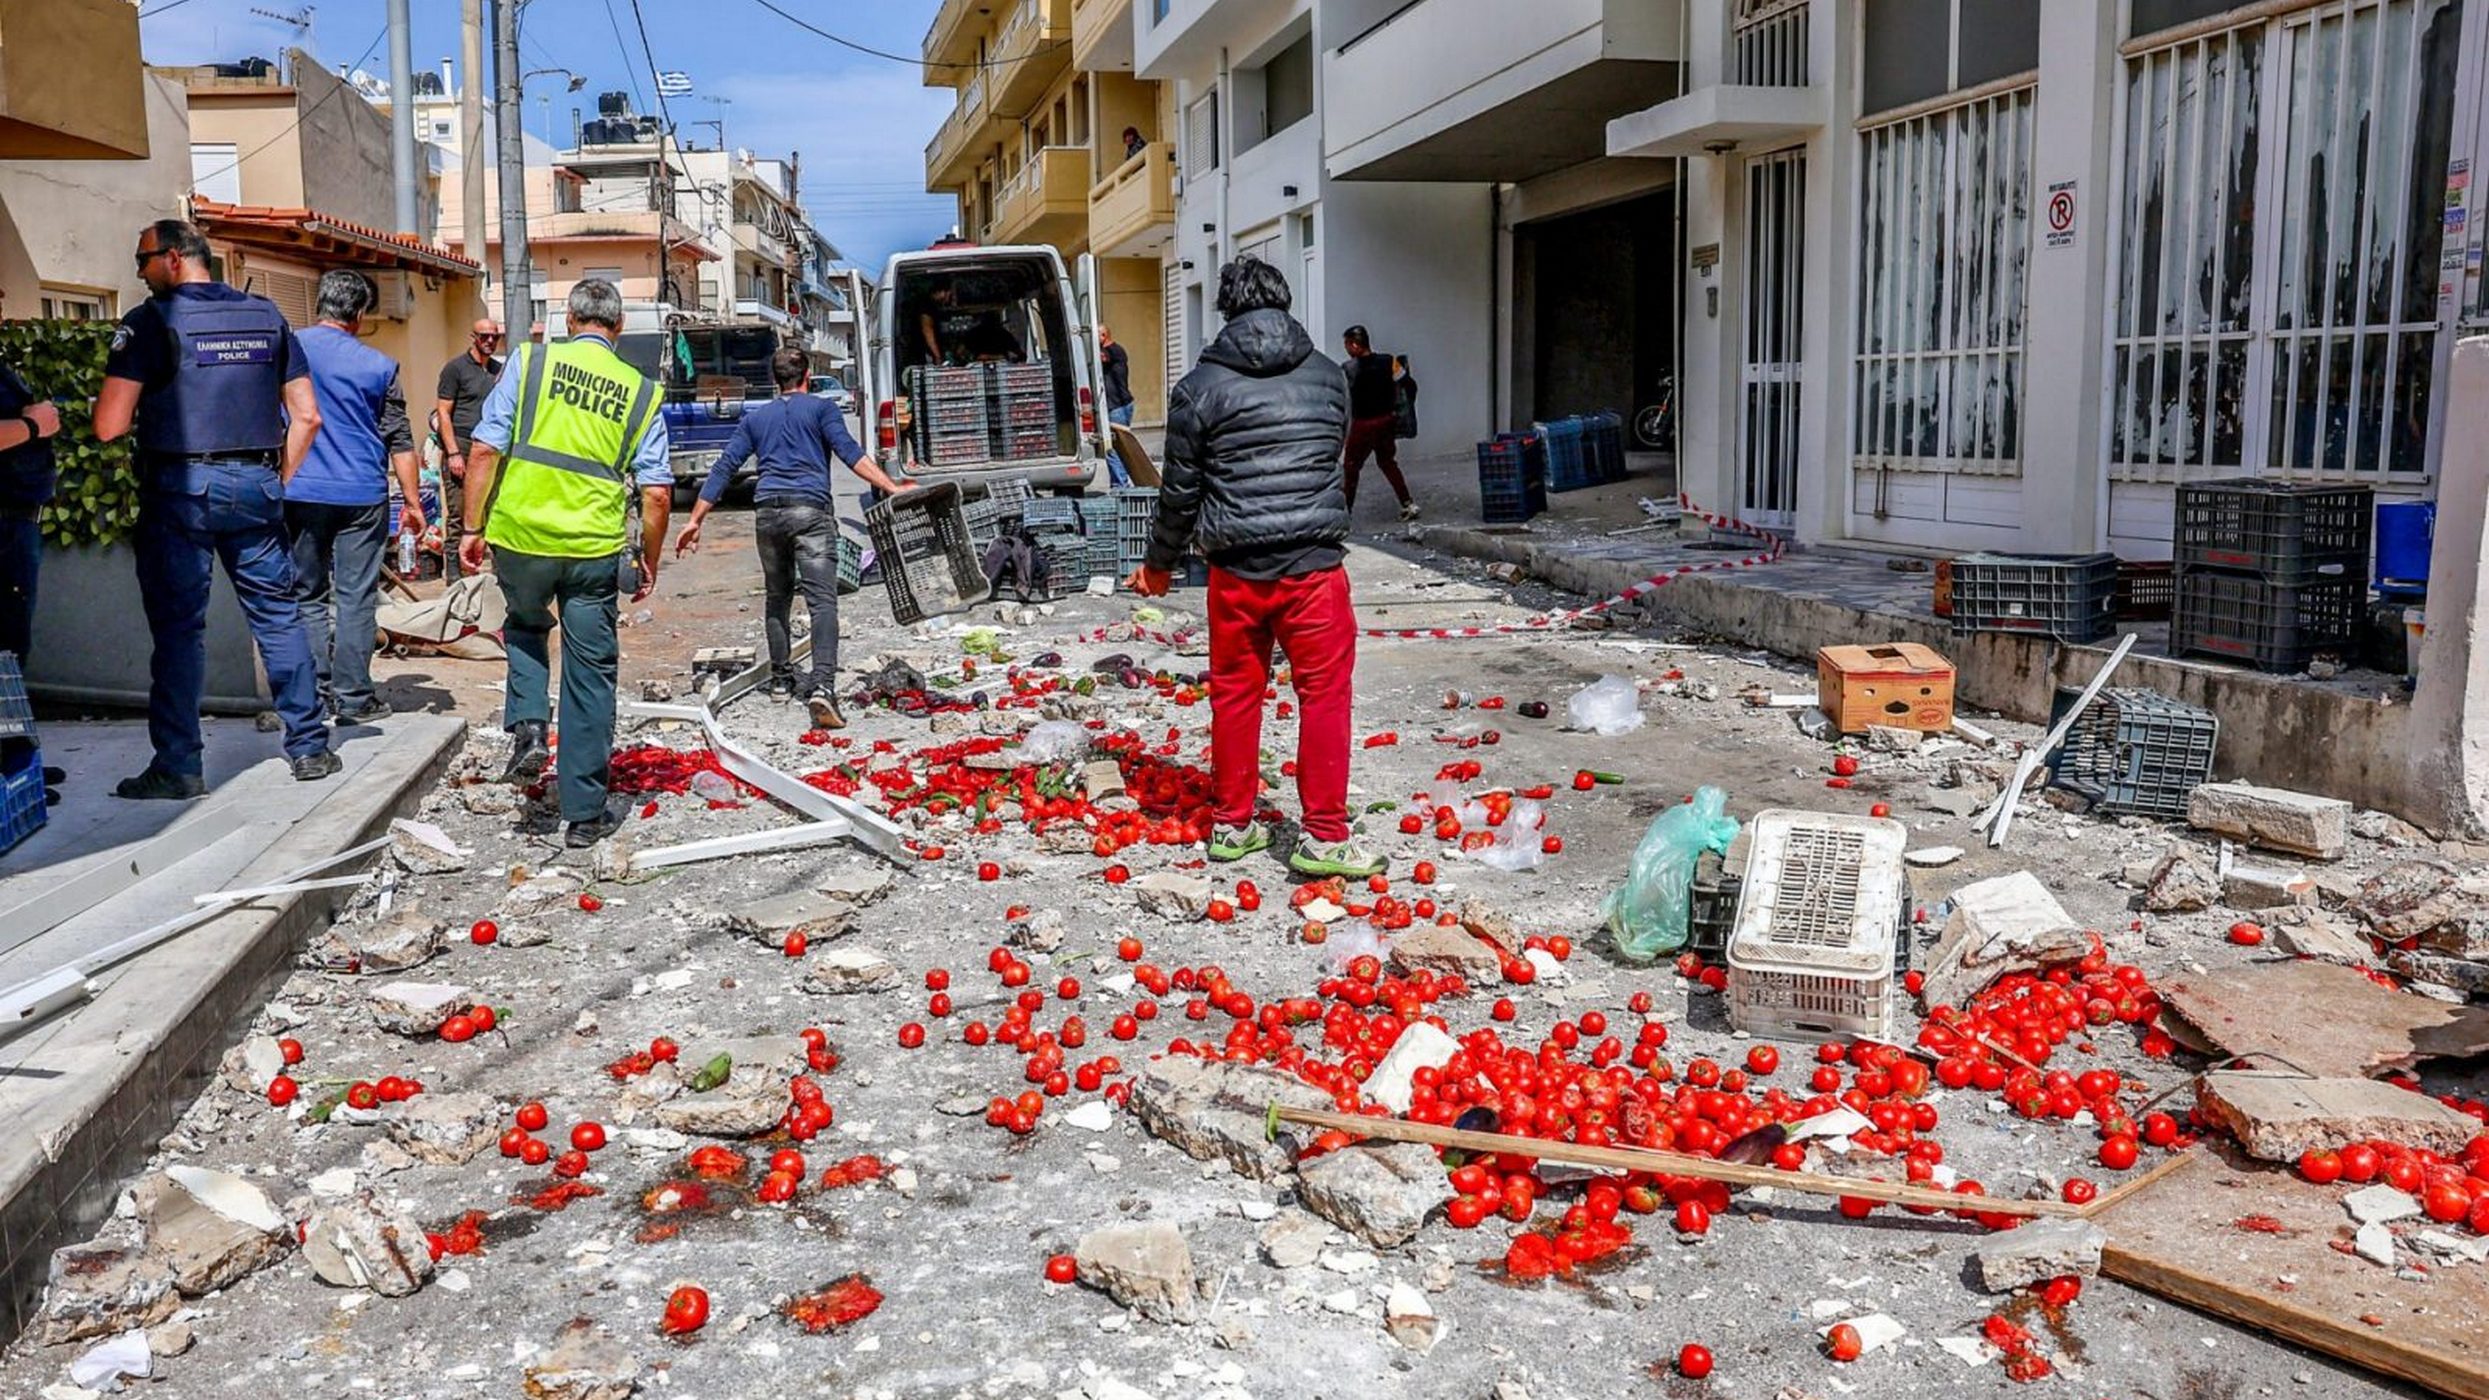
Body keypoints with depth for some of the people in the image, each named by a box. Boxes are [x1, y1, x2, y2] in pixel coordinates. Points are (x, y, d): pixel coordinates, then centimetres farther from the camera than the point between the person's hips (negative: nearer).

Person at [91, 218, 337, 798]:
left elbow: (109, 426, -10)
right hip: (256, 487, 4)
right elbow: (306, 416, 8)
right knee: (279, 615, 10)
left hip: (181, 489, -4)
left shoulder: (151, 320, -5)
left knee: (178, 628, 2)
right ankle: (309, 748, 14)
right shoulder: (266, 315, 9)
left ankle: (179, 767, 5)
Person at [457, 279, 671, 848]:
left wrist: (472, 528, 5)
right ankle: (584, 814, 13)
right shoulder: (642, 392, 5)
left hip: (520, 536, 0)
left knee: (525, 628, 30)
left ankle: (527, 726, 8)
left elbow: (484, 449, -3)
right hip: (594, 547, 0)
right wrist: (650, 562, 13)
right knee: (591, 676, 8)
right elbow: (657, 492, 1)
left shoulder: (530, 362, 2)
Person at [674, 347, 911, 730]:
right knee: (822, 600, -13)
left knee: (777, 598, 21)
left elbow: (723, 468, 16)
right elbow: (850, 453, -7)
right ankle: (822, 684, -29)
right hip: (811, 511, -4)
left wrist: (695, 520, 17)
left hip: (769, 512, 4)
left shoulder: (755, 418, 21)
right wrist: (891, 487, -13)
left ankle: (781, 678, 28)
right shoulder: (821, 408, 10)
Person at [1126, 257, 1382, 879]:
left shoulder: (1201, 386, -1)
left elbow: (1180, 489, 3)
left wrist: (1160, 562, 18)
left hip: (1236, 569, 0)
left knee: (1235, 693, 13)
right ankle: (1324, 837, 5)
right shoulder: (1328, 375, 6)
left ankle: (1232, 824, 22)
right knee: (1325, 693, 5)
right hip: (1314, 564, 0)